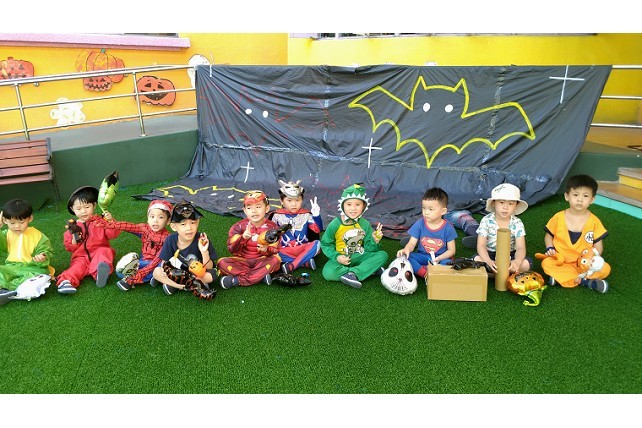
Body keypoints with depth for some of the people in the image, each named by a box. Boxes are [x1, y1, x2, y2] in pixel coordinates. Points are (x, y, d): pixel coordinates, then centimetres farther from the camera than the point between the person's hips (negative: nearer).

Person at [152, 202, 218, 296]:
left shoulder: (201, 240, -23)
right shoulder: (170, 239, -14)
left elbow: (208, 268, -21)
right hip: (175, 271, 3)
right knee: (156, 272, -19)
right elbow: (165, 261, -6)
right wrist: (164, 267, -30)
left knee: (212, 275, -31)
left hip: (196, 273, -2)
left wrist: (204, 252, -38)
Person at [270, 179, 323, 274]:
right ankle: (305, 262, -24)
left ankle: (291, 266, -27)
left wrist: (316, 216, -16)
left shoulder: (306, 215, 4)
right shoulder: (277, 215, 3)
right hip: (285, 251, 0)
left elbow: (318, 230, -1)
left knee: (317, 244, -28)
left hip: (302, 249, 1)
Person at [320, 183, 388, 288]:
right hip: (341, 259, -3)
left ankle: (352, 274, -28)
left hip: (359, 257, 3)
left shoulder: (365, 224, -1)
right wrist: (336, 257, -19)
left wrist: (374, 241, -20)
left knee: (383, 255, -17)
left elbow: (368, 248, 2)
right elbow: (326, 244, -3)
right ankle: (371, 269, -26)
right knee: (328, 273, -34)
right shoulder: (335, 224, -10)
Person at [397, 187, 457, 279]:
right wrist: (406, 249, -30)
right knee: (404, 256, -24)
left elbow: (451, 250, -3)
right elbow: (412, 243, -6)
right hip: (422, 257, 2)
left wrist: (439, 258, -21)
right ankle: (426, 274, -30)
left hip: (441, 258, -2)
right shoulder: (419, 224, -5)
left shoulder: (448, 228, -9)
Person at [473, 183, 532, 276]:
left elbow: (520, 247, -17)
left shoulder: (517, 223, -8)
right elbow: (481, 245, -17)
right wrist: (489, 261, -38)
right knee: (477, 260, -33)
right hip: (490, 254, -2)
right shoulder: (486, 221, -12)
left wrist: (517, 261, -41)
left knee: (526, 263, -27)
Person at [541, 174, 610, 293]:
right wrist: (550, 248, -10)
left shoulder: (594, 221, -4)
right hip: (561, 261, 0)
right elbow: (548, 235, 9)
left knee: (605, 269, -24)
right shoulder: (558, 217, -4)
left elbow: (598, 247, 1)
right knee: (546, 263, -30)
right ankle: (585, 281, -26)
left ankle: (561, 276, -24)